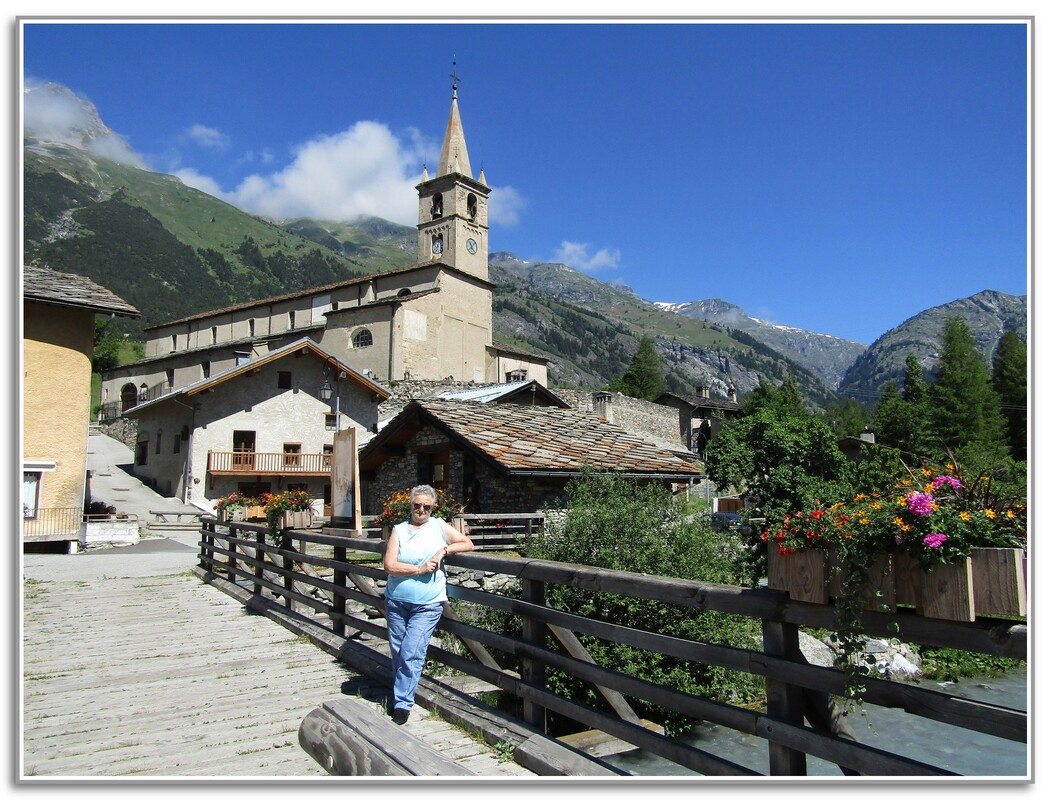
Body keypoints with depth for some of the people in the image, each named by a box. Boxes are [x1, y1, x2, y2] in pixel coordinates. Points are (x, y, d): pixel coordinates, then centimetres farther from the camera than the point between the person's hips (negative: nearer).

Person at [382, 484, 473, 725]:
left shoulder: (439, 526, 5)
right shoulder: (399, 530, 3)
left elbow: (468, 543, 3)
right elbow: (389, 565, -8)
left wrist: (444, 550, -10)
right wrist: (419, 569, -15)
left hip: (427, 605, -2)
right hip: (396, 602, 2)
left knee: (411, 654, -8)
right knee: (397, 652, 11)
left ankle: (403, 704, 2)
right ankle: (400, 694, 28)